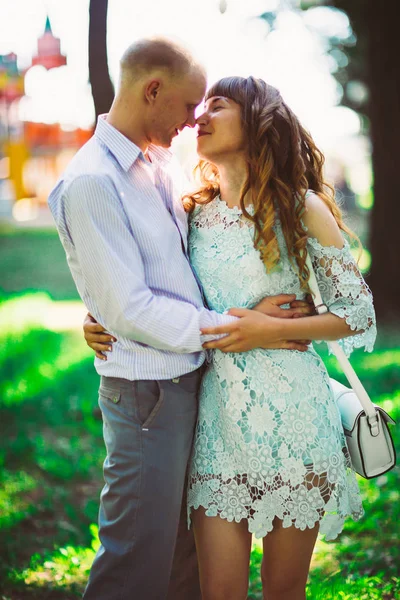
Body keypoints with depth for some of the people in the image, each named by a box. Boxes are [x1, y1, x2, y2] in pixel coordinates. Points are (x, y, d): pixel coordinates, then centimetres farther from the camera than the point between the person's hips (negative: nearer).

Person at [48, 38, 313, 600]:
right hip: (146, 392, -9)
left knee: (191, 542, 20)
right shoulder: (91, 182, -17)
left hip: (190, 377, 9)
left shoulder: (160, 163, 9)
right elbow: (128, 309, -20)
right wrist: (235, 329, -16)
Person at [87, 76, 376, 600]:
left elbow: (358, 313, -1)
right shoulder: (195, 213, 10)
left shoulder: (302, 207, -2)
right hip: (218, 417, 3)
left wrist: (268, 329, -13)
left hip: (290, 414, -3)